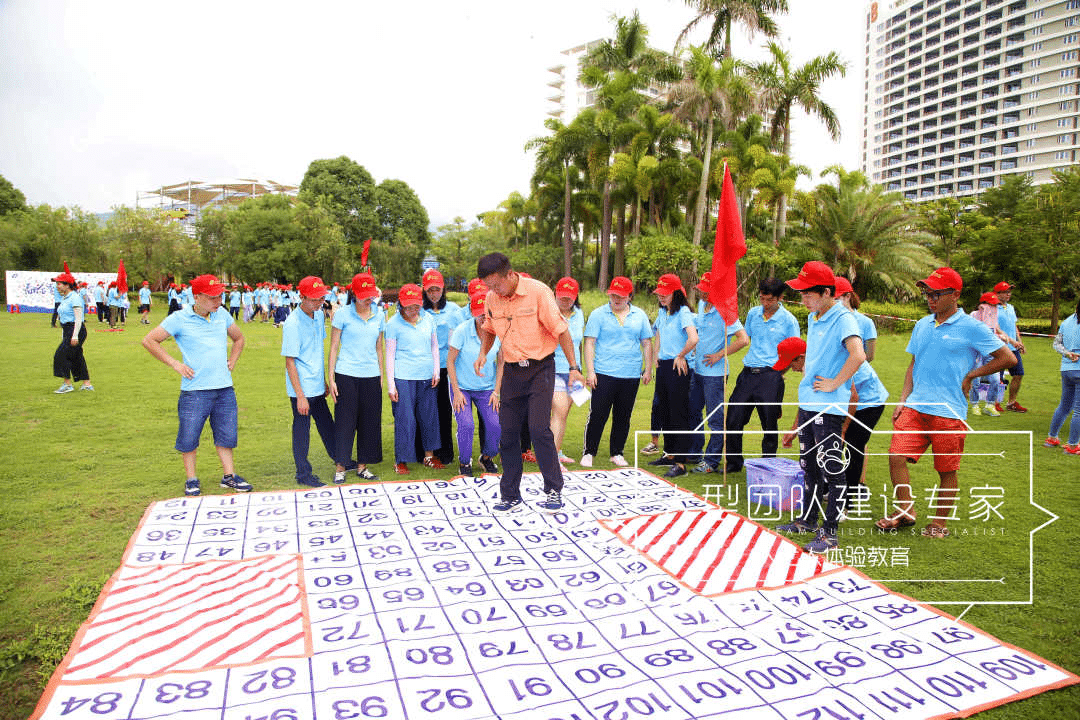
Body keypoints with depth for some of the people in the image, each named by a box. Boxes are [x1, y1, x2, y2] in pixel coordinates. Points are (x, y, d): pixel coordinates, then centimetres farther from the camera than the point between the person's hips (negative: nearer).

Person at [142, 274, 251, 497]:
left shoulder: (222, 315, 8)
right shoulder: (179, 319, -5)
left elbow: (239, 338, 25)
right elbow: (149, 340, -2)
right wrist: (175, 364, -6)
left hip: (225, 387, 4)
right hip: (195, 389, -4)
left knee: (226, 433, 10)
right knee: (189, 436, 4)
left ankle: (229, 476, 21)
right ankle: (191, 480, 19)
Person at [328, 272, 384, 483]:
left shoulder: (379, 316, 8)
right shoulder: (342, 315, -2)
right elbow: (334, 347, 0)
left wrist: (381, 376, 12)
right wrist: (331, 378, -4)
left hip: (371, 376, 4)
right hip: (346, 375, -3)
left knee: (369, 422, 6)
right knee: (345, 421, -1)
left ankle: (362, 466, 18)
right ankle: (340, 468, 10)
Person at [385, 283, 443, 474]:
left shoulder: (428, 320, 9)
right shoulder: (393, 324, -2)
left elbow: (435, 347, 17)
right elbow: (390, 355, -1)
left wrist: (436, 372, 9)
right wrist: (390, 385, -5)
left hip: (427, 376, 4)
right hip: (403, 378, -4)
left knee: (429, 415, 7)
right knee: (404, 419, -4)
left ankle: (429, 455, 22)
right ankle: (400, 460, 9)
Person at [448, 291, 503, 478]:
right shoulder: (462, 330, -15)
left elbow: (501, 362, 4)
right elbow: (450, 361, -8)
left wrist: (496, 391, 0)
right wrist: (456, 391, -10)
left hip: (487, 388, 2)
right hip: (462, 386, -2)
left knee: (495, 425, -10)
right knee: (466, 425, -17)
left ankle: (487, 457, 19)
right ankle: (464, 463, 9)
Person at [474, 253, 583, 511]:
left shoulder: (538, 291, -14)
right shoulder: (492, 298, 1)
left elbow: (561, 330, -10)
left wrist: (573, 367, -13)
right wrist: (483, 352, 1)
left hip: (540, 368, -5)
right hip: (511, 371, 5)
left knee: (539, 429, -12)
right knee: (507, 433, 5)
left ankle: (554, 491, 5)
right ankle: (510, 495, 18)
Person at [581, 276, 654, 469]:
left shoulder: (640, 315, 11)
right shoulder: (598, 314, 2)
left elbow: (647, 343, 15)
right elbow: (589, 343, -1)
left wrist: (648, 369, 9)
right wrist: (590, 371, -8)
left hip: (631, 375, 3)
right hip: (603, 374, -3)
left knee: (623, 416, 9)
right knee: (598, 415, -4)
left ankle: (617, 453, 21)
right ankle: (588, 453, 8)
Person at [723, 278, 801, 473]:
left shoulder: (789, 320, -2)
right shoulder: (753, 313, 10)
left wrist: (779, 371, -8)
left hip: (771, 376, -4)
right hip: (748, 373, 4)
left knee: (769, 425, 4)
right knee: (733, 419, 3)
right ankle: (734, 462, 19)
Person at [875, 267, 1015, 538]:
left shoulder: (971, 328, -5)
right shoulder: (922, 326, 12)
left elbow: (1008, 358, -1)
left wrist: (970, 376, -2)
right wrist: (903, 400, 10)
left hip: (949, 412, -5)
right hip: (915, 407, 5)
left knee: (946, 470, 6)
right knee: (896, 457, -4)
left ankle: (940, 522, 22)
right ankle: (906, 511, 12)